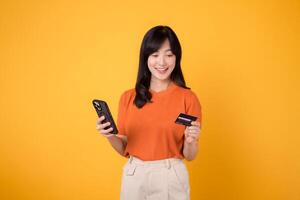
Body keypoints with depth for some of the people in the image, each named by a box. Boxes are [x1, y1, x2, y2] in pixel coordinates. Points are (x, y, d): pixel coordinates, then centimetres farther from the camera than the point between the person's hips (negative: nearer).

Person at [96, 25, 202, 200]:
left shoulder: (188, 98, -8)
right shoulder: (128, 97, 0)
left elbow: (189, 156, -2)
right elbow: (124, 149, 6)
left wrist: (191, 140, -22)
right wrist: (110, 136, -12)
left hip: (170, 177, -2)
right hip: (134, 176, 2)